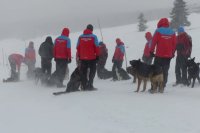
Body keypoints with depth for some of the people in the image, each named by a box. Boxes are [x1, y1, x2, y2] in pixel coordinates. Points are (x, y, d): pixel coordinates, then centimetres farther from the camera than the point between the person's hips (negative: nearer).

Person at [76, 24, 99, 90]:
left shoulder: (80, 37, 4)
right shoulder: (93, 37, -6)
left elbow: (78, 47, 7)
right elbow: (96, 47, -7)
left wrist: (78, 56, 15)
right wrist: (97, 55, 1)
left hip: (82, 58, 3)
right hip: (92, 57, -3)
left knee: (83, 72, 11)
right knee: (92, 71, 7)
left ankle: (84, 86, 11)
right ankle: (90, 85, -2)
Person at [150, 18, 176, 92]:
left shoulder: (158, 31, -5)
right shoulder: (172, 32, 6)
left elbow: (154, 42, -6)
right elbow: (174, 44, 9)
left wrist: (151, 51, 2)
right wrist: (172, 53, 17)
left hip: (159, 55, -3)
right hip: (168, 55, 3)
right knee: (165, 72, 9)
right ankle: (162, 87, 7)